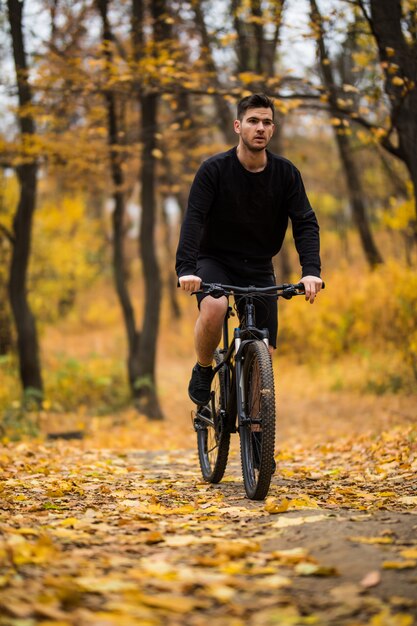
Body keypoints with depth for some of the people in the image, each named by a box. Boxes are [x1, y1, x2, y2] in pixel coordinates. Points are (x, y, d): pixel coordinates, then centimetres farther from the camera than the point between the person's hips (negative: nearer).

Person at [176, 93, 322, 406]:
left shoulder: (286, 173, -7)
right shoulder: (215, 169, -15)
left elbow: (306, 222, -12)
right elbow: (193, 218, -25)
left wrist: (311, 270, -30)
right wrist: (186, 268, -40)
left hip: (259, 267, 3)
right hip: (215, 260, -3)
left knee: (264, 353, -3)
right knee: (214, 307, -34)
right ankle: (203, 371, -7)